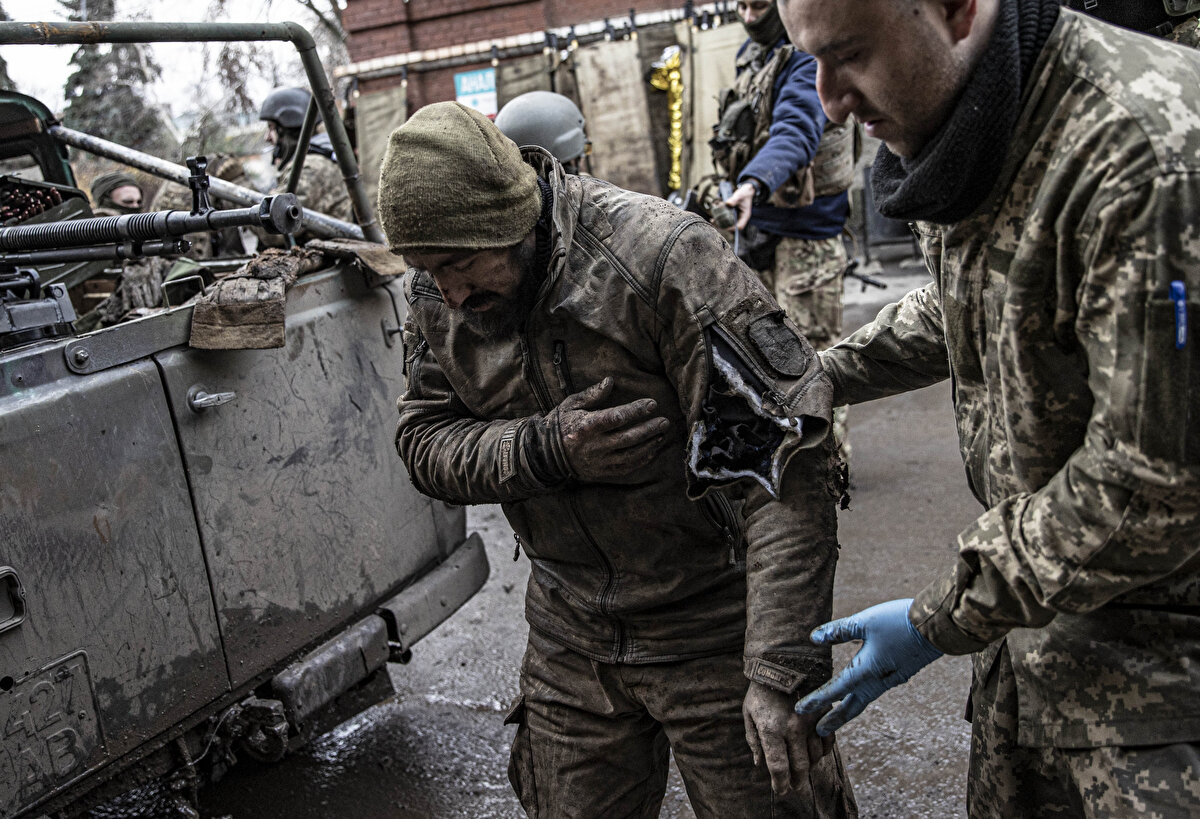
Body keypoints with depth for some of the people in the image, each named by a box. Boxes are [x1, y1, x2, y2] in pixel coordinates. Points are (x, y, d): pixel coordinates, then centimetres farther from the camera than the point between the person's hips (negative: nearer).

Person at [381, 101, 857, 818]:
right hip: (571, 637, 5)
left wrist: (783, 666, -31)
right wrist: (543, 451, -22)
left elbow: (785, 461, -27)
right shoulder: (437, 298, -4)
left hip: (715, 631, -5)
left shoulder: (663, 257, -25)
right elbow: (425, 444, -1)